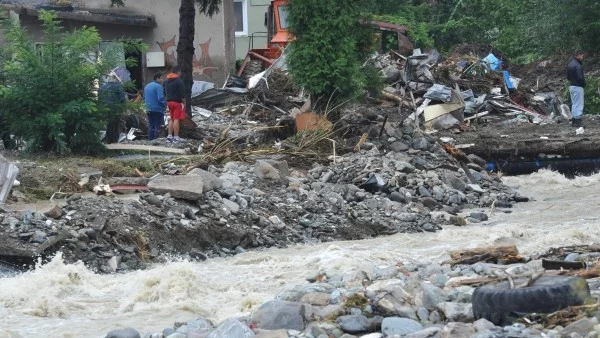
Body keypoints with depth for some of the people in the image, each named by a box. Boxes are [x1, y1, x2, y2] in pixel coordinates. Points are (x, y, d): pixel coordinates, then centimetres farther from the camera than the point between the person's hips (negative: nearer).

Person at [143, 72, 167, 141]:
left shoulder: (147, 86, 14)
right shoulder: (158, 86, -13)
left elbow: (144, 97, 20)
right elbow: (160, 98, -20)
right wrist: (165, 105, -7)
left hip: (149, 110, 8)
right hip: (157, 109, -8)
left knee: (151, 126, 12)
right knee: (157, 127, -4)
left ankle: (150, 140, 13)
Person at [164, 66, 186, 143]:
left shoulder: (166, 81, 12)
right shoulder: (179, 81, -14)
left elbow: (165, 92, 19)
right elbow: (182, 94, -16)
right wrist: (184, 103, -10)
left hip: (169, 101, 8)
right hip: (177, 102, -8)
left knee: (172, 119, 16)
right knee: (176, 119, -6)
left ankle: (170, 136, 14)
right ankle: (176, 137, -6)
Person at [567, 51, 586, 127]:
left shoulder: (570, 63, 10)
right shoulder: (577, 65, -20)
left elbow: (568, 76, 16)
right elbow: (580, 77, -23)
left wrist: (572, 81, 11)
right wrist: (584, 84, -7)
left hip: (571, 86, 9)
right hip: (577, 87, -9)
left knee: (574, 104, 17)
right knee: (579, 104, -5)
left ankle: (574, 121, 21)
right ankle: (578, 121, -6)